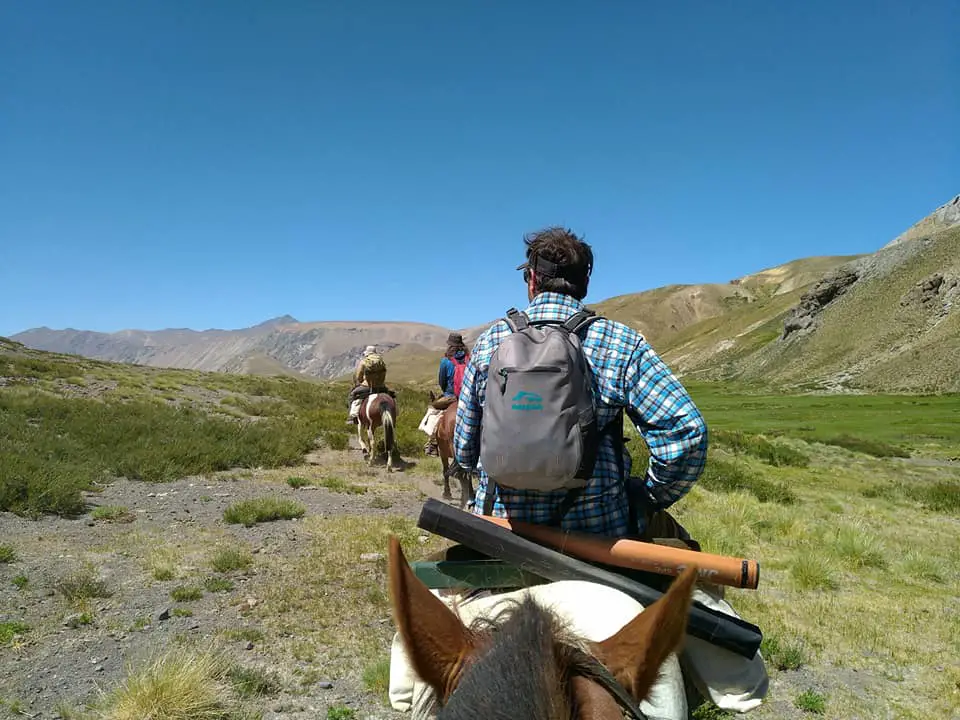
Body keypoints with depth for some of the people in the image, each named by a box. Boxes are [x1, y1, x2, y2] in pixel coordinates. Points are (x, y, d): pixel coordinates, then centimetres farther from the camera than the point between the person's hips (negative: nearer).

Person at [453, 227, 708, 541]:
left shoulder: (489, 341, -1)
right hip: (599, 528, -1)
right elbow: (686, 432, -15)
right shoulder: (620, 344, -7)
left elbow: (464, 450, 4)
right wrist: (647, 500, 1)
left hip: (502, 526, 2)